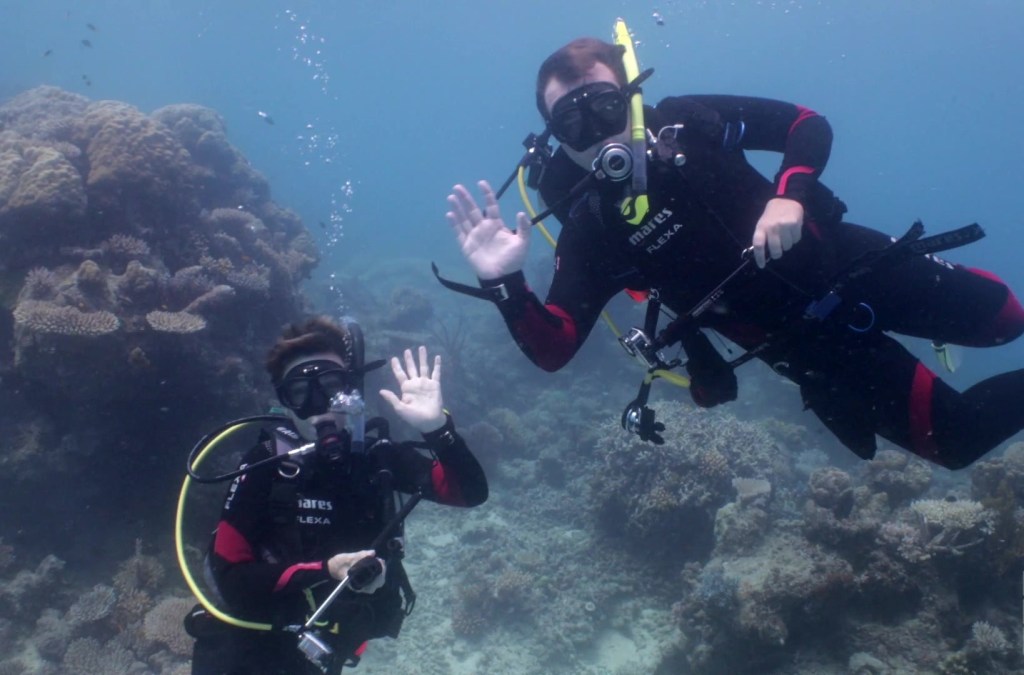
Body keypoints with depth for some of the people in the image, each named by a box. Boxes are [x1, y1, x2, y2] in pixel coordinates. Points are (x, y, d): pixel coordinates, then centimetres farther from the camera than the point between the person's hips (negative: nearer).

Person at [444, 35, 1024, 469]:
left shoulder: (688, 122, -10)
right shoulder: (590, 232, -15)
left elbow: (809, 125, -2)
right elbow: (552, 350, -20)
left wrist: (790, 195, -22)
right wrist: (504, 283, -38)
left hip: (855, 264, 2)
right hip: (813, 343, -2)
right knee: (956, 439, -1)